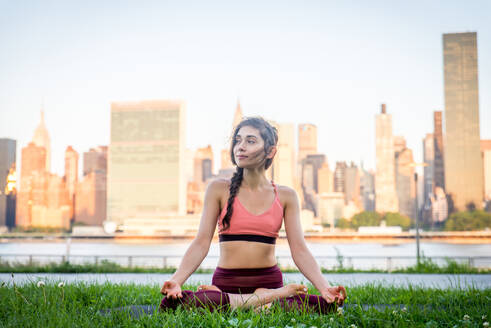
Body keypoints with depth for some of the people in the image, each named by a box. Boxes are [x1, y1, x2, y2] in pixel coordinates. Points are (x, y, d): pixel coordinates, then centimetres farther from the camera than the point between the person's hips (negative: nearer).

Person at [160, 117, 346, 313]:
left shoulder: (286, 196, 7)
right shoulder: (218, 190, 4)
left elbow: (299, 250, 1)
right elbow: (201, 243, -2)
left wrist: (324, 288, -15)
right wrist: (176, 280, -18)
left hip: (270, 283, 0)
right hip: (226, 282, 1)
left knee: (325, 304, -29)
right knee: (172, 302, -33)